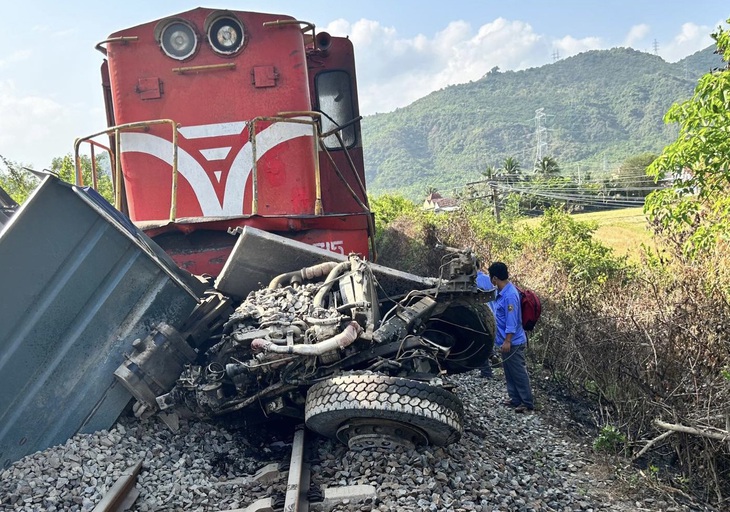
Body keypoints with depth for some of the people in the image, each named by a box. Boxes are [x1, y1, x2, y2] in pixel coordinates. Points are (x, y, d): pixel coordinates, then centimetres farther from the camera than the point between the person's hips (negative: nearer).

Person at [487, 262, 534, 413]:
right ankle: (516, 399, 28)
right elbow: (493, 305, 26)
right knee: (509, 372, 18)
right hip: (505, 341, 10)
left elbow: (512, 321, -25)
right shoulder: (501, 292, 4)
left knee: (519, 373, 1)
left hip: (513, 342, -10)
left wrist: (507, 341, -23)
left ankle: (528, 403, 11)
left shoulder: (510, 295, -24)